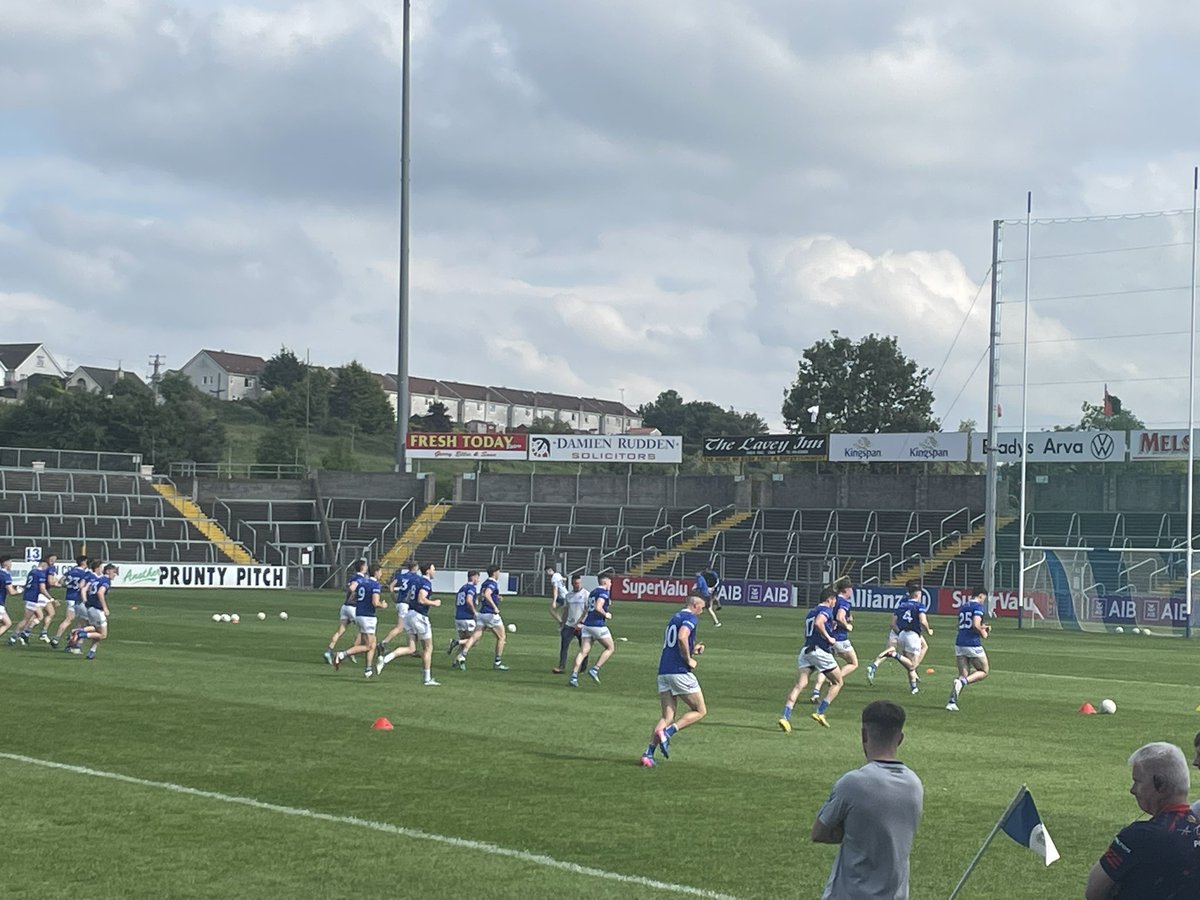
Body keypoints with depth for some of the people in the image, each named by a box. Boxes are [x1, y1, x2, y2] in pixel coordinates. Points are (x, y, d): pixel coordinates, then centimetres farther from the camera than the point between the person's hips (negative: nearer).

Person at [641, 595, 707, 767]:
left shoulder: (675, 618, 23)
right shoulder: (690, 618, -5)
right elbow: (682, 637, -24)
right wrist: (689, 659, -13)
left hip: (664, 672, 8)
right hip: (680, 672, -8)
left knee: (667, 716, 6)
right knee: (700, 711, 4)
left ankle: (649, 753, -9)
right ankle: (667, 732, -14)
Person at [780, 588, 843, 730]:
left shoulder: (811, 612, 22)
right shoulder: (826, 610, -4)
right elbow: (818, 623, -24)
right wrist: (828, 637, -15)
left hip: (806, 650, 7)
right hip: (820, 651, -7)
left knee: (800, 685, -4)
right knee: (837, 683, 12)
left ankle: (785, 717, -22)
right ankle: (820, 712, 2)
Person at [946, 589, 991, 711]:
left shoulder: (963, 607, 17)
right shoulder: (978, 607, -7)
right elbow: (976, 625, -20)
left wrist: (982, 627, 21)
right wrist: (983, 633, -1)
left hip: (959, 644, 7)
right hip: (973, 645, -7)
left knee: (963, 675, 11)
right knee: (983, 672, 10)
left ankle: (952, 701, -5)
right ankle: (962, 682, -15)